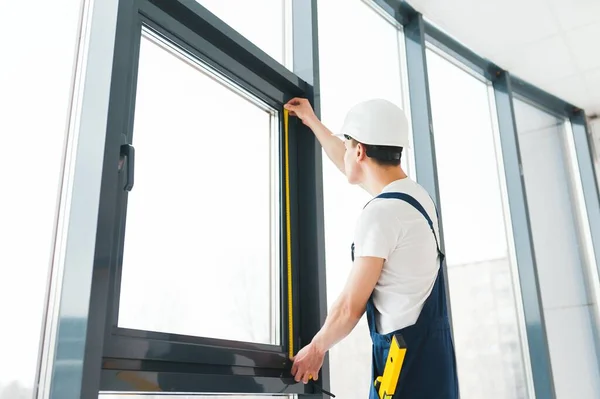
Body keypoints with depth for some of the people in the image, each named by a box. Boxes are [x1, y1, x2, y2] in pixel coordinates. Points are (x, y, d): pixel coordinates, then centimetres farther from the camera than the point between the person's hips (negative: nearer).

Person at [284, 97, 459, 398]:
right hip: (430, 347, 9)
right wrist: (311, 121, 38)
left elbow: (350, 306, -13)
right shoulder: (414, 194, 10)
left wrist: (315, 349, 4)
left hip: (406, 354, -9)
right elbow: (353, 166, 27)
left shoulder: (380, 213, -17)